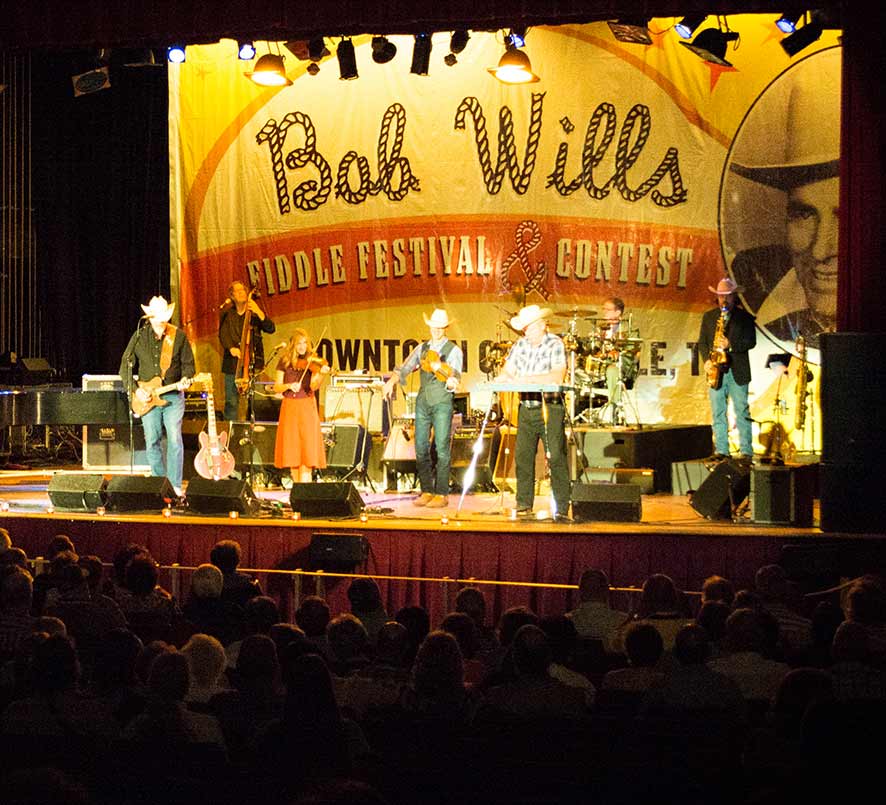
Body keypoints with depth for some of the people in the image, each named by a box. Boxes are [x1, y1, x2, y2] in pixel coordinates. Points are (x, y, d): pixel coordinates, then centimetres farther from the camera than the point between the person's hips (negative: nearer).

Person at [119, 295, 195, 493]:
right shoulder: (139, 336, 3)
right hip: (147, 398, 1)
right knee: (152, 441, 4)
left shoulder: (179, 336, 1)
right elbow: (126, 366, 5)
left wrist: (185, 379, -14)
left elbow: (188, 363, 6)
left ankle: (175, 486, -5)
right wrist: (135, 390, -5)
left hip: (173, 396, -1)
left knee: (174, 439, -10)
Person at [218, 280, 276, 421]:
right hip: (232, 363, 1)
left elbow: (271, 329, -3)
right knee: (231, 401, -2)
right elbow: (223, 334, 0)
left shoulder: (255, 313, 9)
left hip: (253, 362, -1)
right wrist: (231, 347, -19)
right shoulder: (228, 314, 12)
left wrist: (259, 313, -17)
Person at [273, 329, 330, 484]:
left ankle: (304, 484, -12)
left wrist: (322, 375, -32)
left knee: (307, 447, -10)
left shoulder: (312, 362, 1)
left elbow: (314, 386, -14)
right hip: (289, 407, 2)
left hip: (307, 407, -2)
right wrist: (289, 386, -15)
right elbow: (276, 387, 4)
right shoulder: (285, 362, 6)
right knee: (292, 448, 2)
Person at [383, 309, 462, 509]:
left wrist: (451, 382, -33)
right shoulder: (422, 348, 12)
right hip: (423, 401, 5)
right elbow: (405, 367, 5)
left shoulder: (454, 351, -1)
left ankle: (441, 494, -1)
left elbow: (455, 376, -10)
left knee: (442, 449, -5)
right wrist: (392, 381, -12)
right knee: (421, 448, 5)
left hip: (442, 403, -5)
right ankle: (427, 492, 12)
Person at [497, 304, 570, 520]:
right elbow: (508, 371, 13)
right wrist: (504, 378, -10)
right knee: (522, 456, 5)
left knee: (556, 458, -7)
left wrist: (528, 379, -24)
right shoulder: (521, 344, 11)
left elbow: (558, 376, -21)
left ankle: (562, 508, -4)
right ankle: (524, 504, 14)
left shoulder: (555, 344, -8)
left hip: (550, 407, -6)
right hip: (526, 407, 6)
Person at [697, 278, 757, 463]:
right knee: (717, 412, 2)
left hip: (738, 371, -3)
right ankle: (720, 450, 6)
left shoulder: (745, 317, 5)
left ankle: (746, 451, -2)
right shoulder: (708, 317, 13)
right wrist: (707, 360, -4)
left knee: (742, 411, -3)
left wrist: (731, 344, -17)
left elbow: (751, 342, -3)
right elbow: (702, 342, 12)